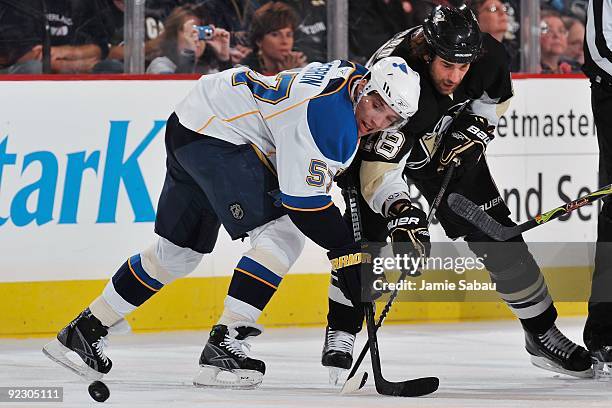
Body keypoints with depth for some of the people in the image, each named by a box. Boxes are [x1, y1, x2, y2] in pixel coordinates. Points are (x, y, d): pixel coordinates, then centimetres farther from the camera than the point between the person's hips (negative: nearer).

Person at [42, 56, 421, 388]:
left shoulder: (350, 74, 3)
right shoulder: (328, 115, -26)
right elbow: (304, 203, -25)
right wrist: (350, 253, -20)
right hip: (215, 133, -11)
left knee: (179, 251, 18)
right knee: (283, 235, -17)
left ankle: (85, 331, 26)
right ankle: (223, 343, -18)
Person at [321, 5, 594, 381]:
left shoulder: (487, 55, -26)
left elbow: (497, 95, 1)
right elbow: (378, 167, -46)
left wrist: (476, 126, -16)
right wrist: (400, 209, -60)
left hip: (448, 147, 4)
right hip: (379, 145, -4)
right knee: (368, 232, -23)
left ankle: (542, 334, 13)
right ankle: (340, 336, -8)